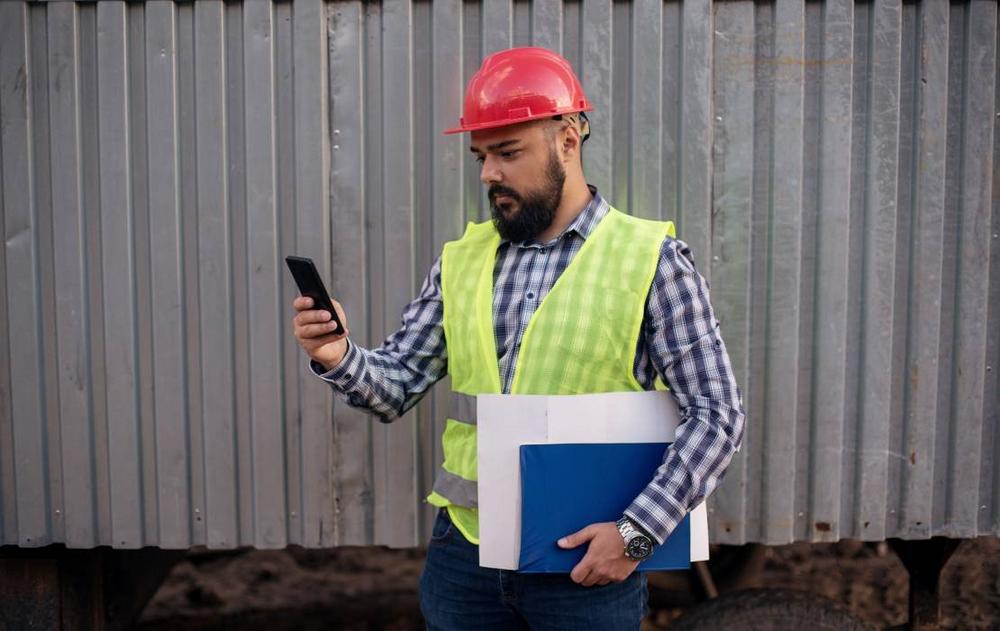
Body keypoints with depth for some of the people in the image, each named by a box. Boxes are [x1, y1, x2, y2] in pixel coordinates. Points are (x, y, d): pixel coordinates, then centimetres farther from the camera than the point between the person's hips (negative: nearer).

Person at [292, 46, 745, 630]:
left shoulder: (651, 260, -7)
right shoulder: (461, 259, 5)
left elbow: (717, 415, -8)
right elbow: (399, 384, 5)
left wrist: (637, 531, -15)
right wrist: (339, 358, -15)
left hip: (586, 561, -3)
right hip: (463, 549, 4)